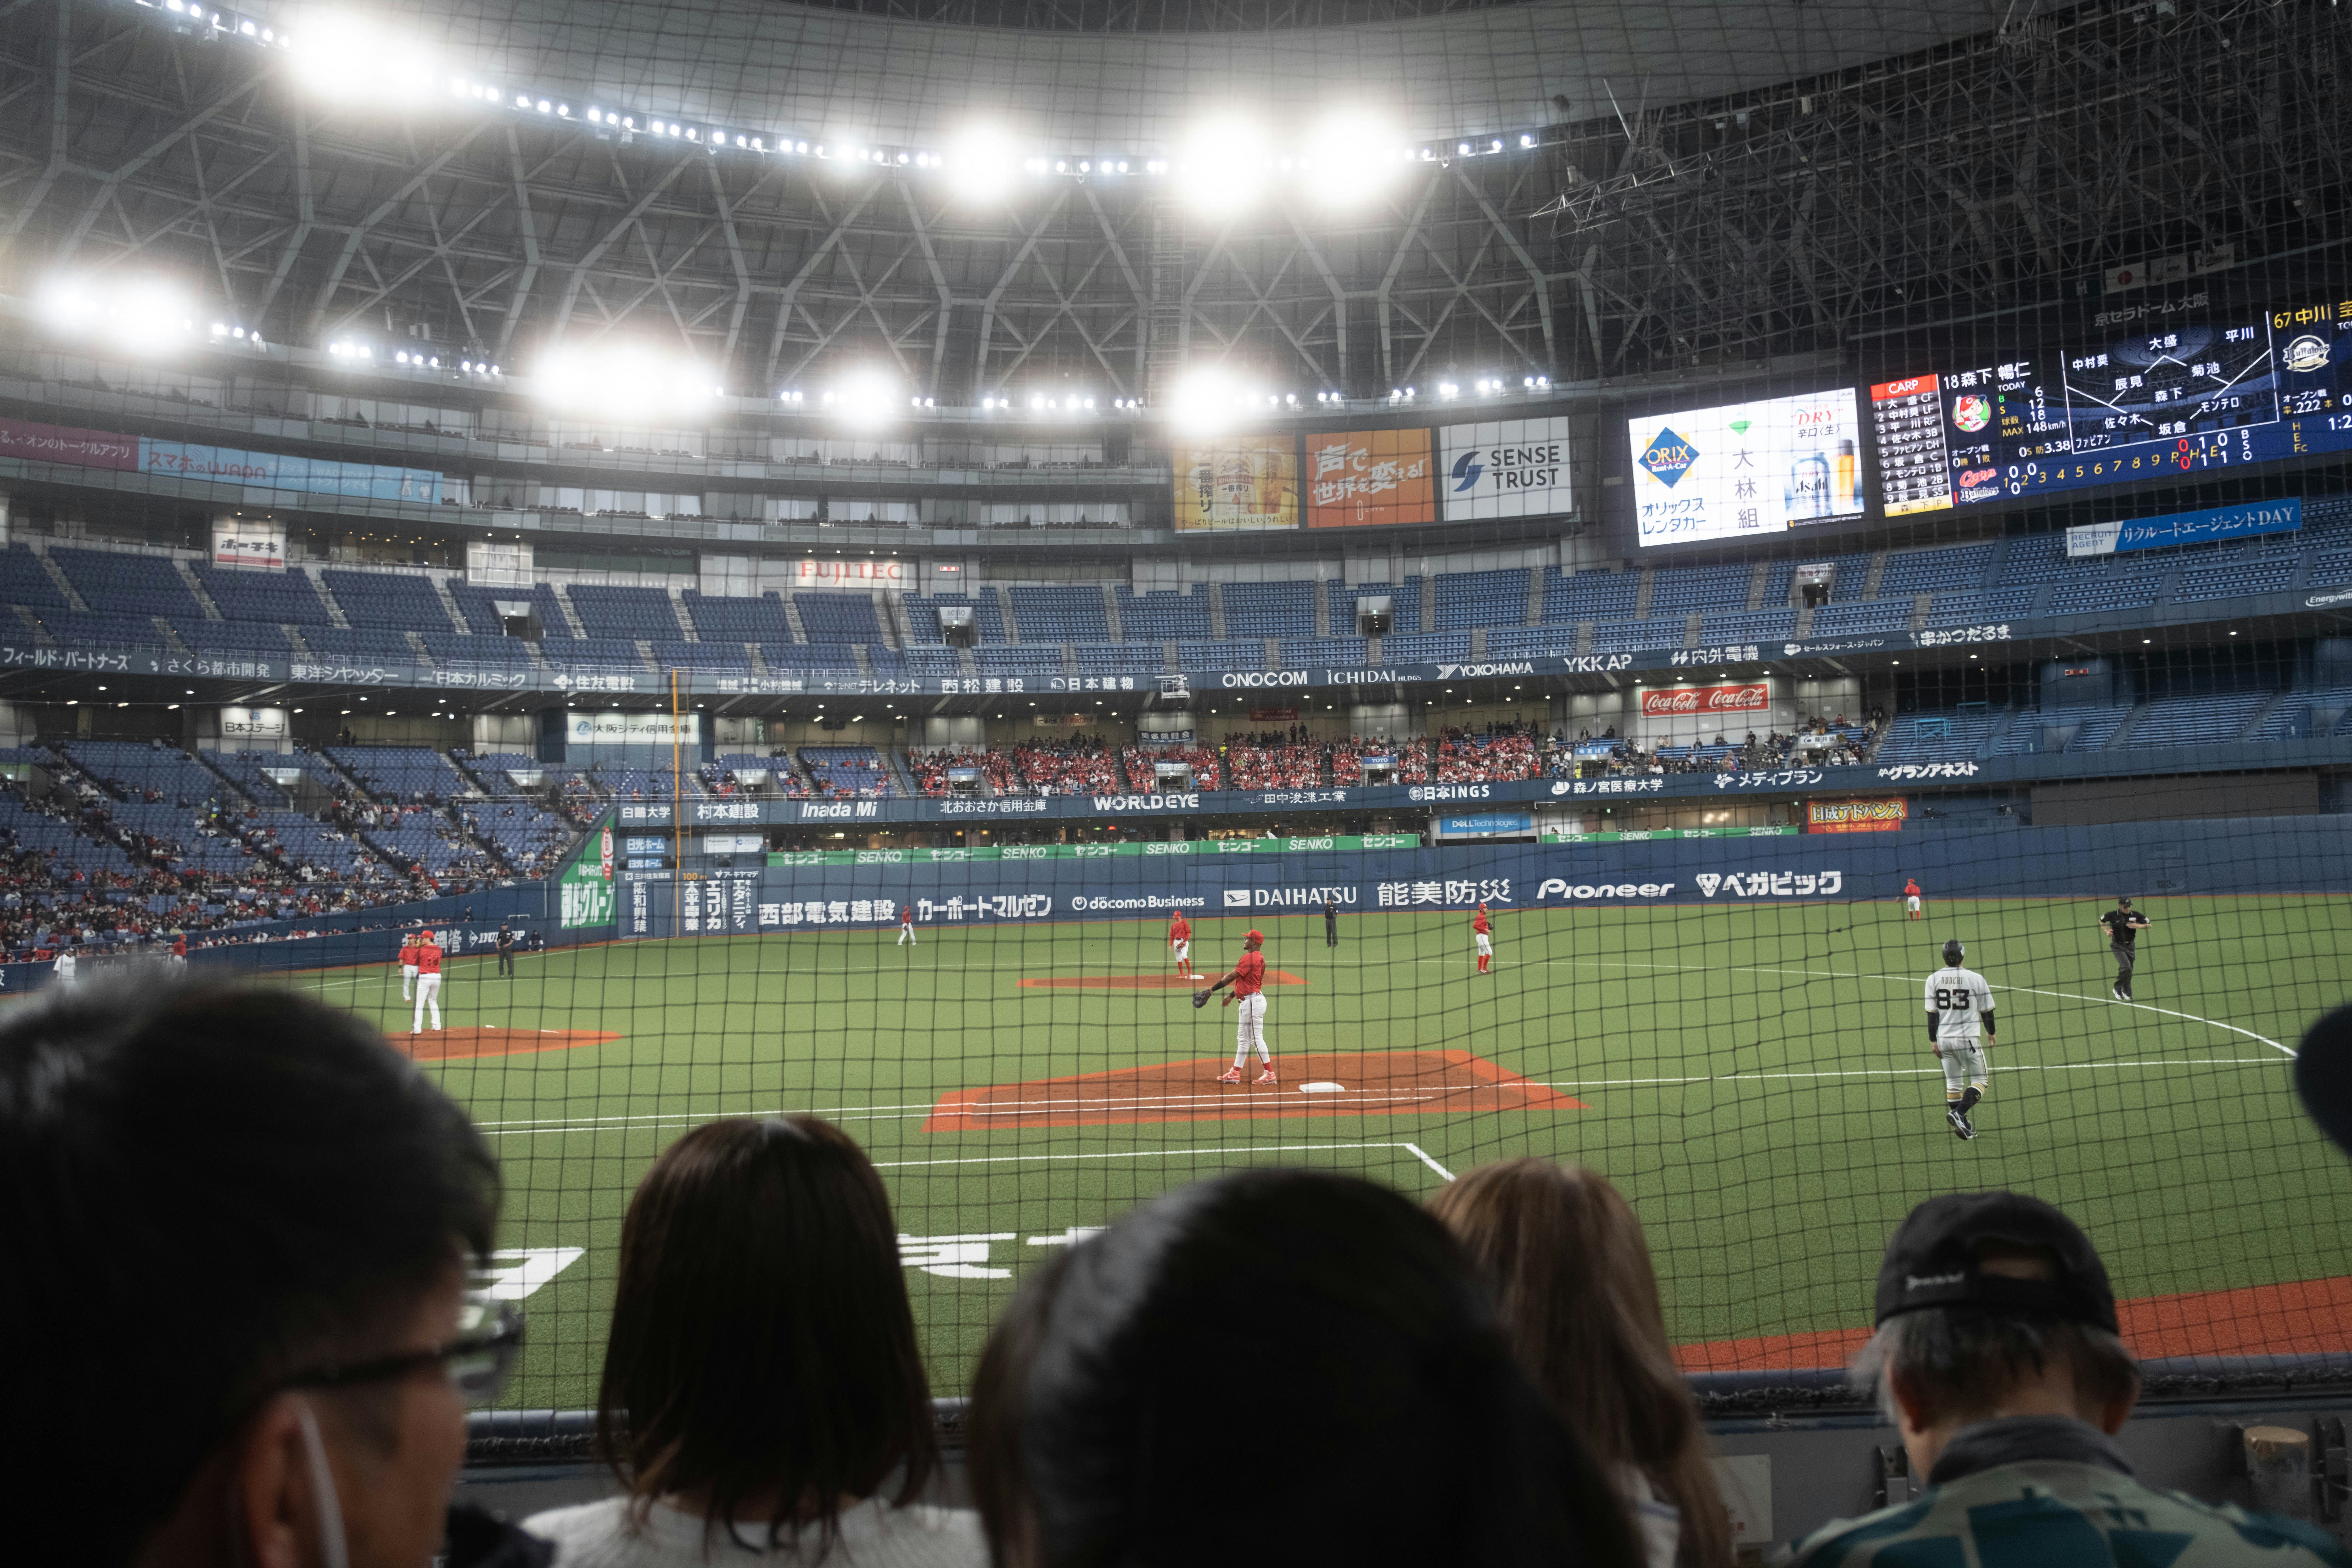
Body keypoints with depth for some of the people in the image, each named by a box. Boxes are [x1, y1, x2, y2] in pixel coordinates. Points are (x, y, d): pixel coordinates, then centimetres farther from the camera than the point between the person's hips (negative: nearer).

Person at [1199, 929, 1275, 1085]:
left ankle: (1270, 1074, -7)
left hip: (1252, 1001, -11)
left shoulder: (1249, 958, -17)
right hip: (1248, 1002, 11)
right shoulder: (1260, 958, 15)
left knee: (1257, 1039, -8)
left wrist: (1211, 990, -12)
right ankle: (1235, 1073, 19)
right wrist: (1231, 997, 24)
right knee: (1243, 1039, 14)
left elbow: (1231, 977, -18)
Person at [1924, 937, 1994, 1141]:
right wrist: (1991, 1032, 18)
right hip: (1968, 1039, -4)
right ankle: (1959, 1113, -16)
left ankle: (1963, 1127, 17)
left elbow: (1932, 1013, -2)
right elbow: (1986, 1011, 1)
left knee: (1953, 1083, 14)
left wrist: (1933, 1041, 4)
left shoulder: (1933, 979, -2)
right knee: (1979, 1081, 6)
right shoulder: (1975, 978, -8)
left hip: (1944, 1040, 4)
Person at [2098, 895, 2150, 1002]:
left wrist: (2138, 926, -13)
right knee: (2125, 967, -19)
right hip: (2118, 946, -3)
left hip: (2130, 946, 3)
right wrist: (2107, 931, -3)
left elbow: (2149, 925, 4)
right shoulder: (2112, 915, -9)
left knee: (2129, 971, 9)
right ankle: (2117, 989, 1)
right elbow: (2101, 920, 11)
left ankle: (2126, 993, 27)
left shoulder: (2136, 915, -4)